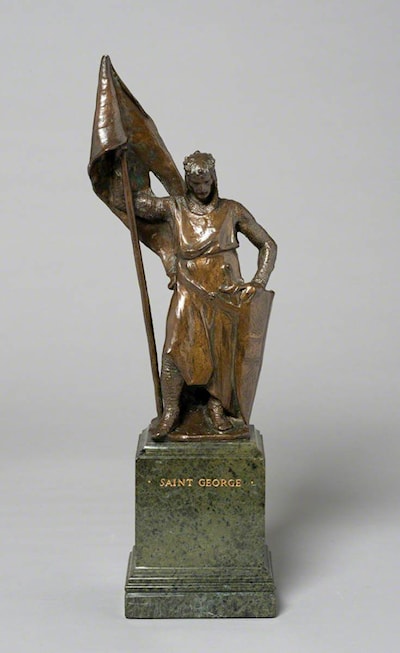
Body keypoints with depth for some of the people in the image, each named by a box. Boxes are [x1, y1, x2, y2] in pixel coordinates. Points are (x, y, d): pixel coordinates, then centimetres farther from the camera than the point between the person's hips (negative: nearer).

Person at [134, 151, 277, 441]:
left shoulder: (232, 211, 3)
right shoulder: (174, 208, 4)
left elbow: (268, 245, 8)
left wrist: (258, 283, -1)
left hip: (225, 294, 0)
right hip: (188, 292, 0)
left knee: (222, 350, -1)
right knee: (176, 348, -14)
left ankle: (217, 408, 16)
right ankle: (170, 412, -6)